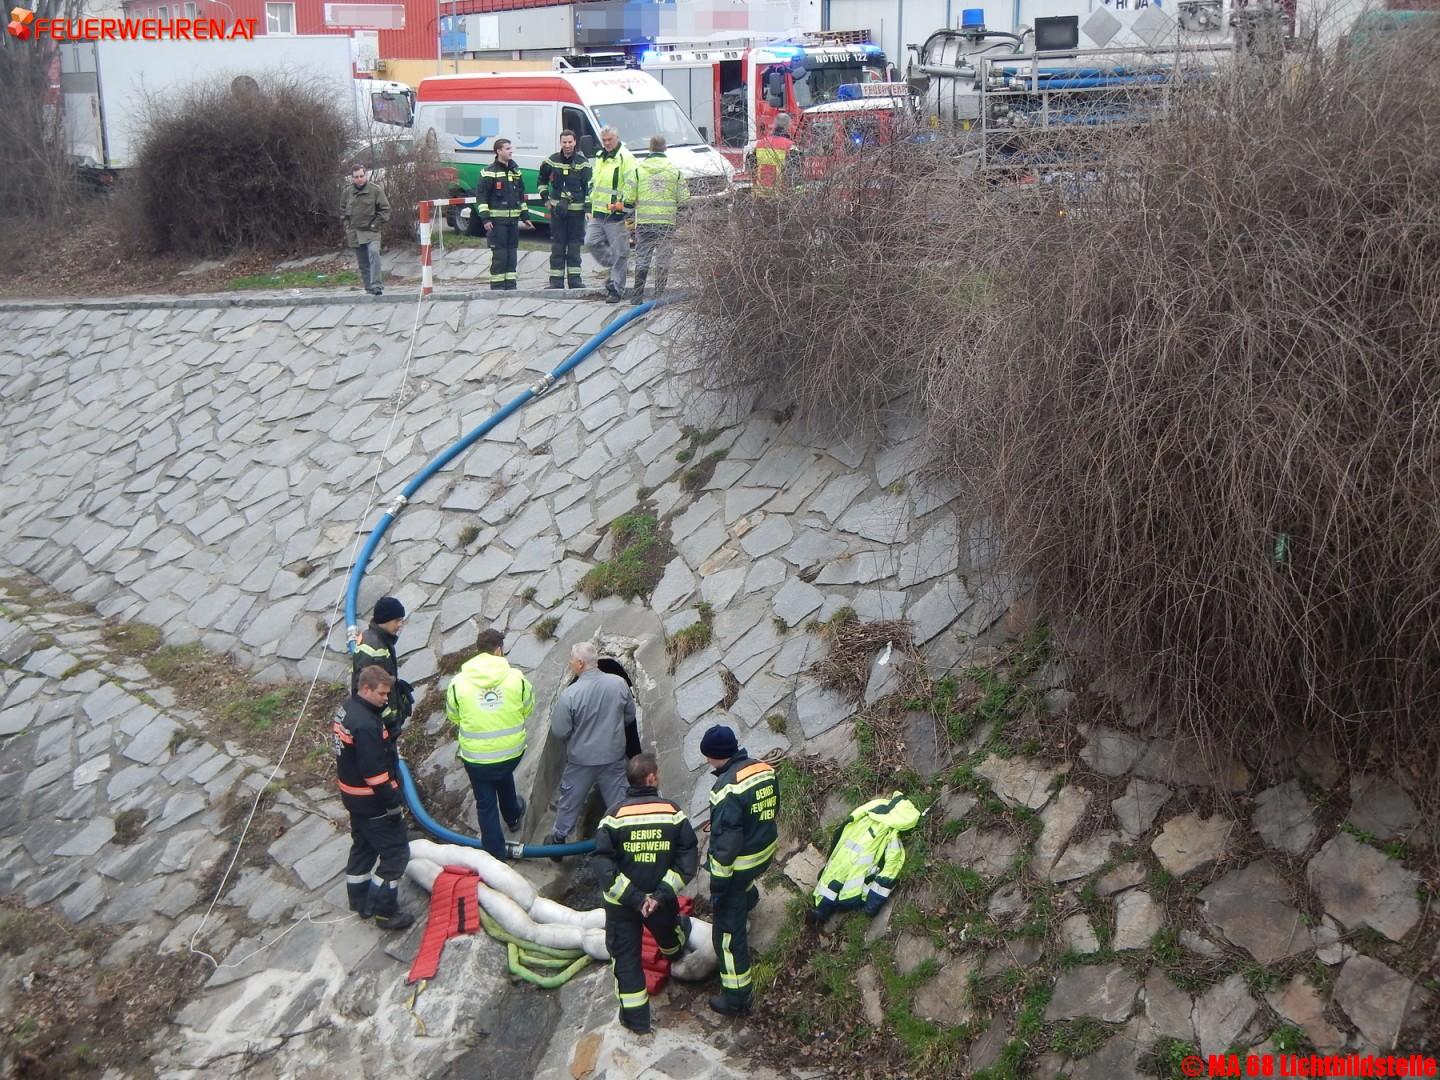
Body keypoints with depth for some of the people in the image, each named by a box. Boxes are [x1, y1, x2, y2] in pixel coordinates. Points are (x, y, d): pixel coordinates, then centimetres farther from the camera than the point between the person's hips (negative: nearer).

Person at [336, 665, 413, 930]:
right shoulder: (366, 725, -28)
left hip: (353, 796, 10)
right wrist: (392, 803, -20)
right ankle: (385, 912, 8)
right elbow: (375, 771, -27)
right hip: (372, 801, -10)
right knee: (396, 852, 0)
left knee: (363, 847, 24)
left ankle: (361, 903, 38)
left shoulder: (346, 711, 3)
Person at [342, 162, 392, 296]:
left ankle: (377, 285, -27)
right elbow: (343, 211, 19)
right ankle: (369, 287, 16)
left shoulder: (376, 190, -5)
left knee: (373, 253, -26)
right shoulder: (347, 192, 6)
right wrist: (347, 226, 8)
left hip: (371, 231, -4)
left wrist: (377, 225, -8)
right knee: (363, 263, 7)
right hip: (355, 233, 4)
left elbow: (385, 209, -1)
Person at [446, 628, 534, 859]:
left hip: (476, 757, -2)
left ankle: (495, 853, 23)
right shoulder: (516, 678, -13)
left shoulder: (458, 682, -13)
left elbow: (453, 717, 2)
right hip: (512, 751, 2)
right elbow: (528, 709, 2)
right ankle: (512, 817, 57)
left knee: (485, 804, 14)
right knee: (504, 777, 35)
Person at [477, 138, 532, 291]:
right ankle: (497, 285, -1)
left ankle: (510, 283, 15)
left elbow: (521, 195, 22)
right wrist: (485, 218, -16)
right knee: (499, 253, -7)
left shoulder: (515, 170, 15)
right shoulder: (490, 172, -6)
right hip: (497, 219, -6)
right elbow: (481, 195, -8)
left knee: (512, 252, 8)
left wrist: (525, 216, 19)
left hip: (513, 219, 6)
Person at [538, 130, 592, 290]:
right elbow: (542, 179, 20)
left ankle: (574, 278, 12)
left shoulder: (583, 163, -3)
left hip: (576, 209, -1)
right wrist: (546, 199, 12)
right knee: (557, 245, 1)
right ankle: (556, 280, 4)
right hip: (557, 209, 2)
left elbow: (589, 187, -6)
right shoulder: (552, 161, 4)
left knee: (575, 244, 4)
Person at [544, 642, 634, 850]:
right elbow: (630, 716, 2)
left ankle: (558, 838, 35)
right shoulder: (619, 683, -14)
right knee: (618, 799, 16)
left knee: (570, 800, 19)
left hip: (581, 759, -2)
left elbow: (559, 732, -15)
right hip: (614, 755, 2)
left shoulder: (569, 695, -25)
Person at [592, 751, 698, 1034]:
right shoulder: (673, 812, -14)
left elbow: (601, 863, -21)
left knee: (626, 957, 13)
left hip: (621, 903, -2)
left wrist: (633, 898, -18)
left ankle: (636, 1018, 20)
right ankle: (675, 947, 67)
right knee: (668, 932, 34)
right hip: (662, 900, 2)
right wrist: (662, 894, -16)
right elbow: (688, 857, -16)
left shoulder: (615, 815, -17)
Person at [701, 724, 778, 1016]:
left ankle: (736, 997, 11)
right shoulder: (766, 769, -4)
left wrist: (717, 886, -16)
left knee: (729, 931, 4)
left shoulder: (728, 787, -28)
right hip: (765, 852, 8)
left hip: (738, 863, -8)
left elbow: (726, 842, -25)